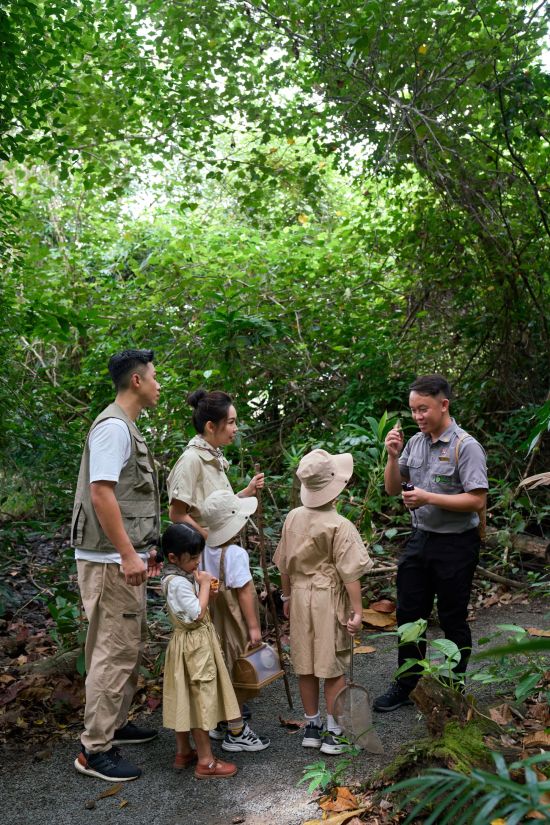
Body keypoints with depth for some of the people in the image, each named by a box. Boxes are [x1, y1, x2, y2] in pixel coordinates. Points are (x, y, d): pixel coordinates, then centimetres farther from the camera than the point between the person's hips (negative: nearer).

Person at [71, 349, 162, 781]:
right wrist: (127, 555, -23)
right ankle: (95, 749, 6)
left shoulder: (127, 428, 16)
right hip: (111, 561, -10)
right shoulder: (113, 426, -15)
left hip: (126, 556, 10)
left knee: (130, 645, 18)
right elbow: (101, 493, -22)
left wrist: (147, 547, 20)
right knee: (115, 651, -4)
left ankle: (116, 723, 32)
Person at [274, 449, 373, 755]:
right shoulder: (340, 526, -17)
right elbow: (349, 573, -17)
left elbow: (285, 564, 6)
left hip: (301, 595, 5)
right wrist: (358, 610, -10)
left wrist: (287, 596, 19)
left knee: (305, 665, 13)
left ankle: (312, 726, 28)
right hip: (329, 600, -5)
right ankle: (333, 733, 15)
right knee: (334, 668, 7)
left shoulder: (294, 517, -2)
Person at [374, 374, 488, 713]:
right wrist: (393, 456, -7)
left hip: (455, 545, -6)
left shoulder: (465, 447, -16)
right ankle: (406, 684, 28)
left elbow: (477, 501, -21)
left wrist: (429, 498, -24)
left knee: (453, 620, 9)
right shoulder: (415, 442, 3)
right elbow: (392, 488, 9)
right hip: (420, 539, 6)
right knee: (409, 614, 13)